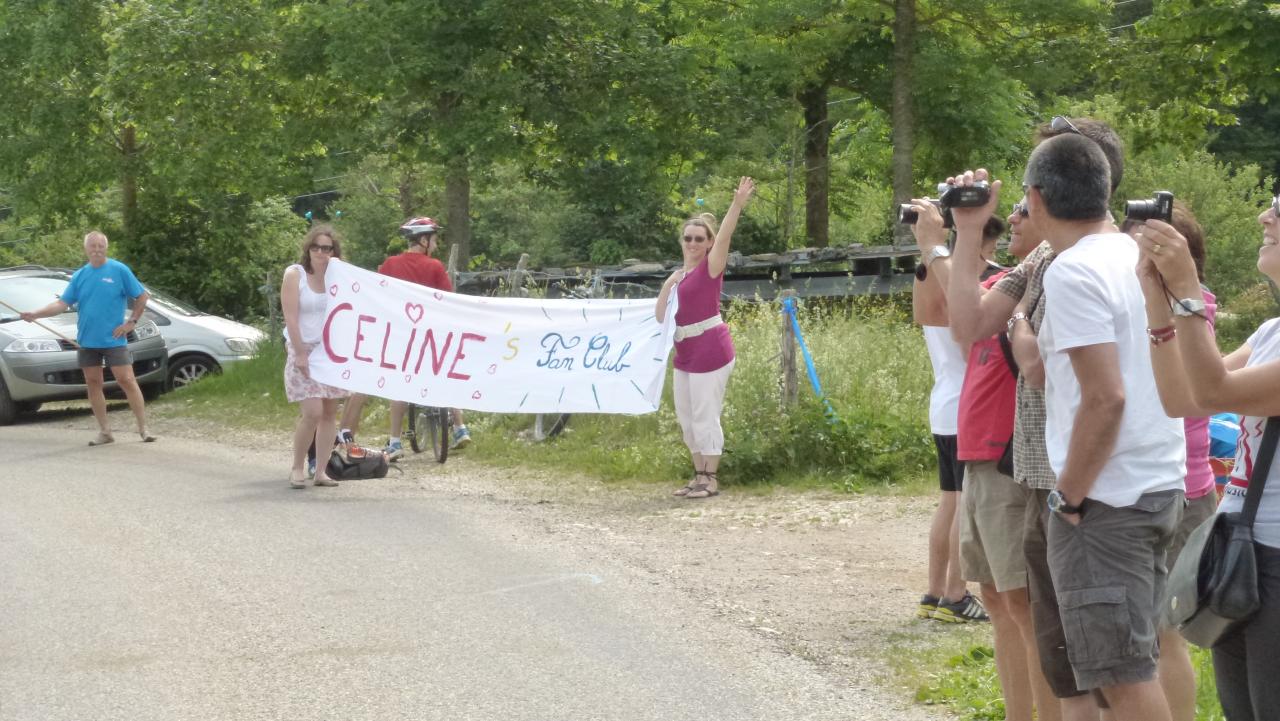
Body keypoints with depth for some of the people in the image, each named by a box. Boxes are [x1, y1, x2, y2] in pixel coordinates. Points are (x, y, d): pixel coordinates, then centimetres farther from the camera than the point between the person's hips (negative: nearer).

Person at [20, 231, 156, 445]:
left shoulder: (119, 270, -5)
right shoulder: (80, 276, 7)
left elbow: (142, 296, -1)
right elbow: (63, 303, 5)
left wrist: (132, 322, -7)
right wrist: (36, 314, -6)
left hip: (113, 339, -5)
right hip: (87, 340, 5)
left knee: (127, 381, -8)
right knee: (93, 384, 6)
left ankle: (143, 429, -5)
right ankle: (104, 432, 13)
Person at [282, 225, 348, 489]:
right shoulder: (295, 274, -4)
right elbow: (291, 317, -9)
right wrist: (300, 353, -15)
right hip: (304, 350, -4)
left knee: (329, 411, 3)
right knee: (312, 412, -14)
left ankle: (321, 471, 10)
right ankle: (297, 468, 2)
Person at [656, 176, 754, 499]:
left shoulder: (710, 268, -5)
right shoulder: (680, 275, 15)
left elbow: (725, 236, -23)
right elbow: (660, 317, 15)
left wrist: (737, 205, -37)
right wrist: (667, 286, 0)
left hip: (710, 351, -8)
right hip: (685, 354, 8)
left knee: (705, 416, -5)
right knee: (686, 418, 13)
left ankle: (711, 479, 3)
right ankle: (699, 476, 24)